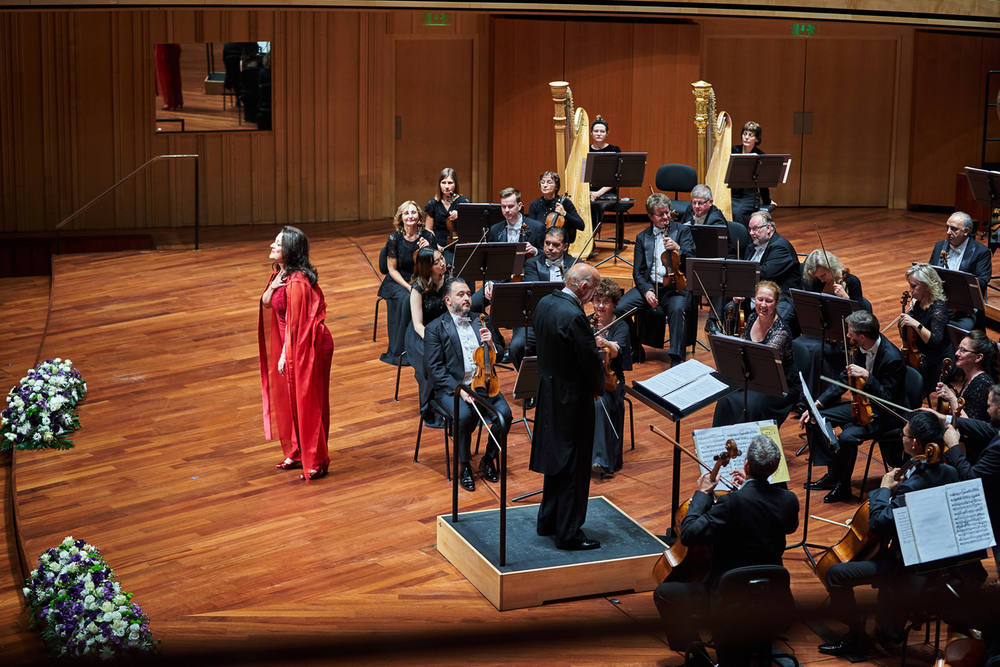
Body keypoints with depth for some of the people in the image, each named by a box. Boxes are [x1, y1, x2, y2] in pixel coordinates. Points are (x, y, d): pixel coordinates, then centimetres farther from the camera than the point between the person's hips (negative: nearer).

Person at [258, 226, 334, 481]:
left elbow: (293, 323, -21)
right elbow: (265, 303, 9)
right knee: (290, 399, 17)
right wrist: (272, 287, -11)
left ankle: (316, 462, 10)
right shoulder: (281, 274, 6)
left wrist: (286, 355, -17)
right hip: (291, 344, 10)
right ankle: (297, 453, 31)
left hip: (307, 346, -10)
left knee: (307, 402, 0)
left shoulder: (296, 282, -24)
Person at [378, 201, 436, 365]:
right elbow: (392, 269, -4)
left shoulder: (427, 237, -3)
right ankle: (399, 351, -23)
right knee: (405, 300, -33)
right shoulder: (395, 238, -7)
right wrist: (408, 286, -17)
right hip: (398, 282, -1)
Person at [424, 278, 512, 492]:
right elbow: (435, 369, -7)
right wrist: (459, 390, -20)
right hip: (452, 388, -4)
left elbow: (500, 354, 17)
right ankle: (465, 466, -10)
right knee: (464, 416, -33)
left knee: (505, 413, -24)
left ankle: (489, 459, 1)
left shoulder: (482, 320, 14)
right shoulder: (435, 328, 0)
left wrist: (491, 344, -7)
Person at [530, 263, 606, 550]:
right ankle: (569, 533, 9)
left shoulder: (545, 304, 2)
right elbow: (592, 360, -21)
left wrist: (590, 343, 7)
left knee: (556, 458, 21)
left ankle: (548, 521, 31)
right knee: (575, 466, 2)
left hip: (548, 394, 9)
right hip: (572, 399, -9)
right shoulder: (574, 316, -26)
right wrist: (598, 387, -1)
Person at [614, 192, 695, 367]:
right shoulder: (642, 237, 13)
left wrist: (678, 248, -23)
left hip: (675, 286, -3)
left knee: (677, 309, -37)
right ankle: (636, 348, 3)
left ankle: (676, 359, -29)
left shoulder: (682, 231, 8)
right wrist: (647, 291, -12)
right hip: (649, 285, 3)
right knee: (619, 307, -21)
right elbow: (638, 272, 7)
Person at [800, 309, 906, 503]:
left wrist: (867, 376, -36)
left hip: (886, 414, -8)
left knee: (847, 436, -30)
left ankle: (841, 484, -5)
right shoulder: (861, 349, -4)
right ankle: (833, 473, 7)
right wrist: (817, 404, -1)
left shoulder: (892, 358, -28)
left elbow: (887, 400, -26)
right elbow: (844, 379, 6)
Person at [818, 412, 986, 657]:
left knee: (836, 573, -7)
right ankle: (889, 628, 47)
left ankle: (856, 637, 7)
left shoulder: (911, 487, -33)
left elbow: (878, 524, -32)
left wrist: (884, 488, -20)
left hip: (908, 565, -9)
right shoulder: (949, 473, -4)